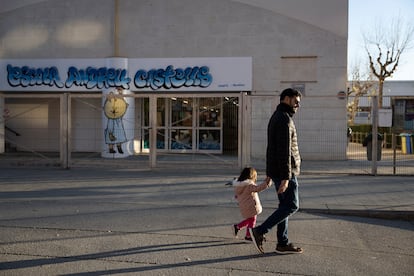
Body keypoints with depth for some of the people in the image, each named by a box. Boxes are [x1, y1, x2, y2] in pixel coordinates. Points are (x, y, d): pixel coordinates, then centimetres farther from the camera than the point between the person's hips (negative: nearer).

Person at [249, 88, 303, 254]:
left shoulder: (276, 117, 16)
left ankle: (283, 243, 15)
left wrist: (269, 173, 23)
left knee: (285, 206, 12)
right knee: (291, 206, -4)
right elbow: (285, 150, -23)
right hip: (284, 172, -10)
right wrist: (285, 177, -25)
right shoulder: (284, 119, -17)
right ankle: (260, 231, -6)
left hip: (275, 170, 10)